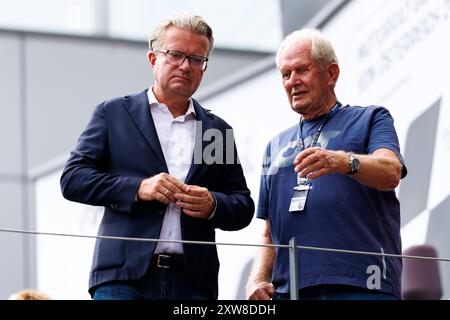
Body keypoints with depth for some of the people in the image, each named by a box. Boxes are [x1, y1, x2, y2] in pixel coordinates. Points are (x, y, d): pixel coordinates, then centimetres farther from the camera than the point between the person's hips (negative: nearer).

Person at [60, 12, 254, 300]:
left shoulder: (217, 129, 19)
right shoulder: (114, 114, 12)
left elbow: (243, 208, 18)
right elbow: (72, 179, 4)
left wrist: (212, 205, -5)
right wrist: (137, 188, -9)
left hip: (194, 283, 3)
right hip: (125, 277, -2)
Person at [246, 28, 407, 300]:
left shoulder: (370, 119, 10)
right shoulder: (277, 146, 24)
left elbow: (391, 173, -11)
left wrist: (342, 162, -30)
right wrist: (258, 279, 3)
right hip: (289, 288, 4)